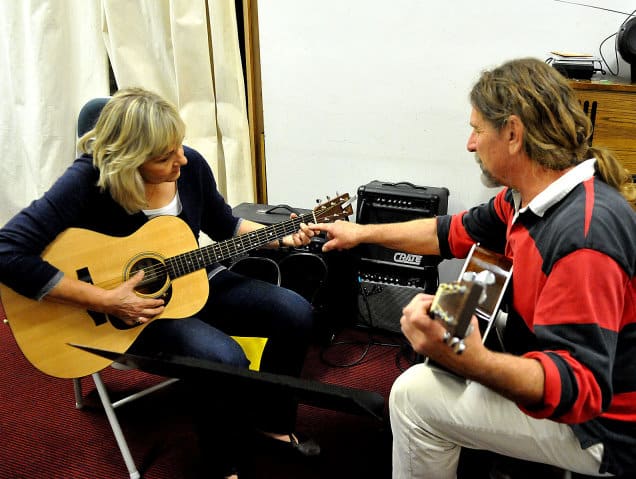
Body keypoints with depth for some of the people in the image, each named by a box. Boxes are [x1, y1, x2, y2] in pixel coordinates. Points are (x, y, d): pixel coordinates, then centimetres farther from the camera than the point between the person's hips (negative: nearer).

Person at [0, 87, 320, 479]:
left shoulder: (190, 164, -9)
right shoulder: (89, 181, -26)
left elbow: (224, 225, 9)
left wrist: (280, 237, -5)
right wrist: (105, 301, -33)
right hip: (128, 307, -6)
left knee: (297, 314, -5)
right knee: (226, 359, -30)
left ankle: (273, 424, 16)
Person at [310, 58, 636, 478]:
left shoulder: (584, 232, -33)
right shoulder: (531, 196, -2)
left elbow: (579, 385, -35)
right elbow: (456, 233, 12)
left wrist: (470, 362, -52)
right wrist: (363, 233, 18)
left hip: (600, 427, -9)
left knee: (416, 396, -13)